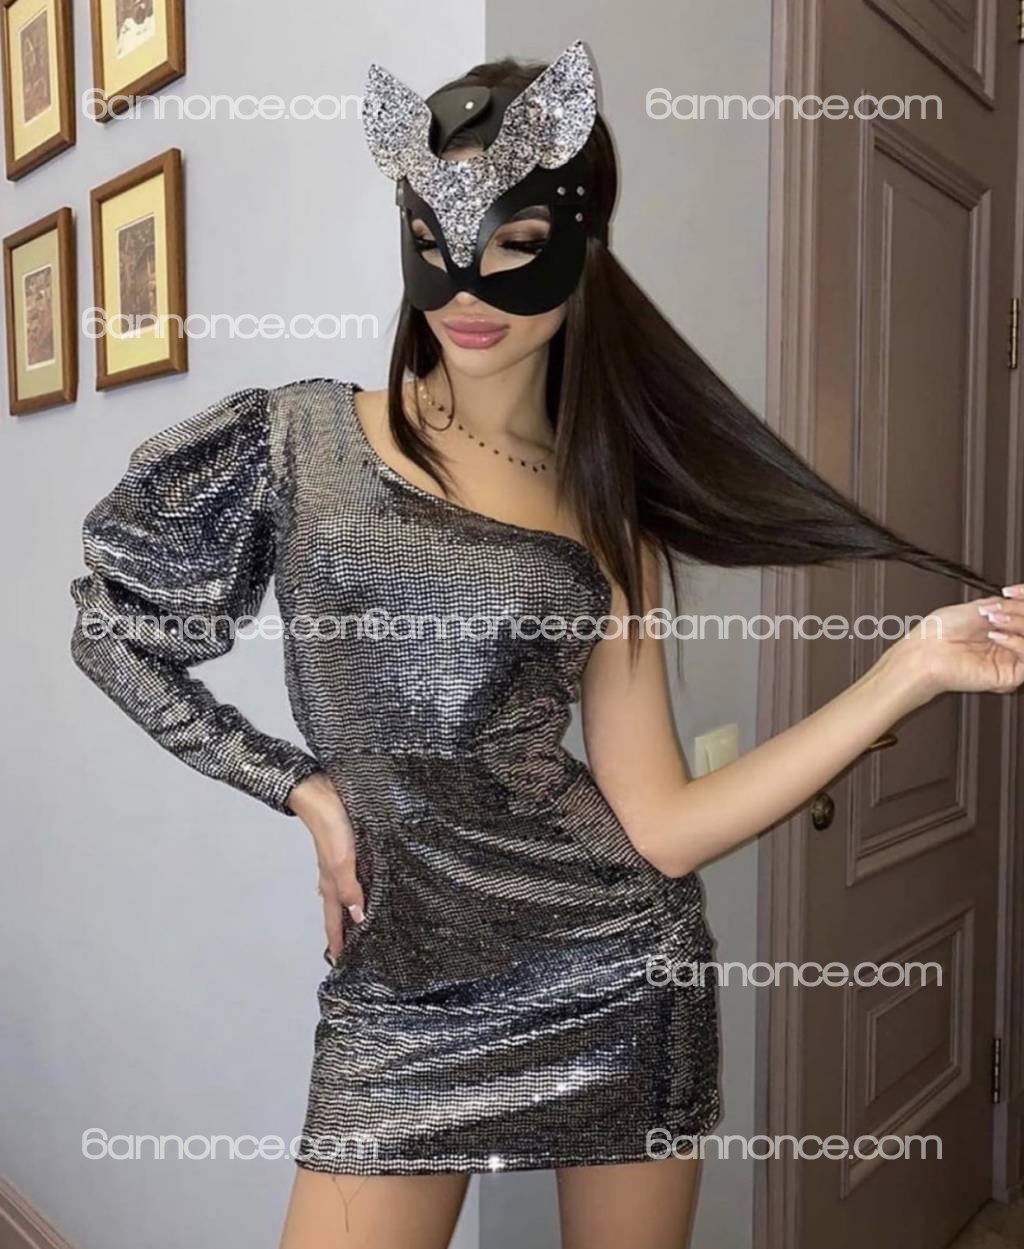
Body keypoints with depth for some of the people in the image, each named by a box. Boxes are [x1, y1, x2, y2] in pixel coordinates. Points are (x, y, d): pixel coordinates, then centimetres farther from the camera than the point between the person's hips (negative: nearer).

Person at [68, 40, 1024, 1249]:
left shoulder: (607, 512, 0)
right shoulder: (296, 440, -3)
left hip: (622, 972, 2)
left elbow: (659, 827, -5)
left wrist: (912, 666, -10)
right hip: (402, 1002, -1)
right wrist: (305, 788, -2)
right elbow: (113, 624, 6)